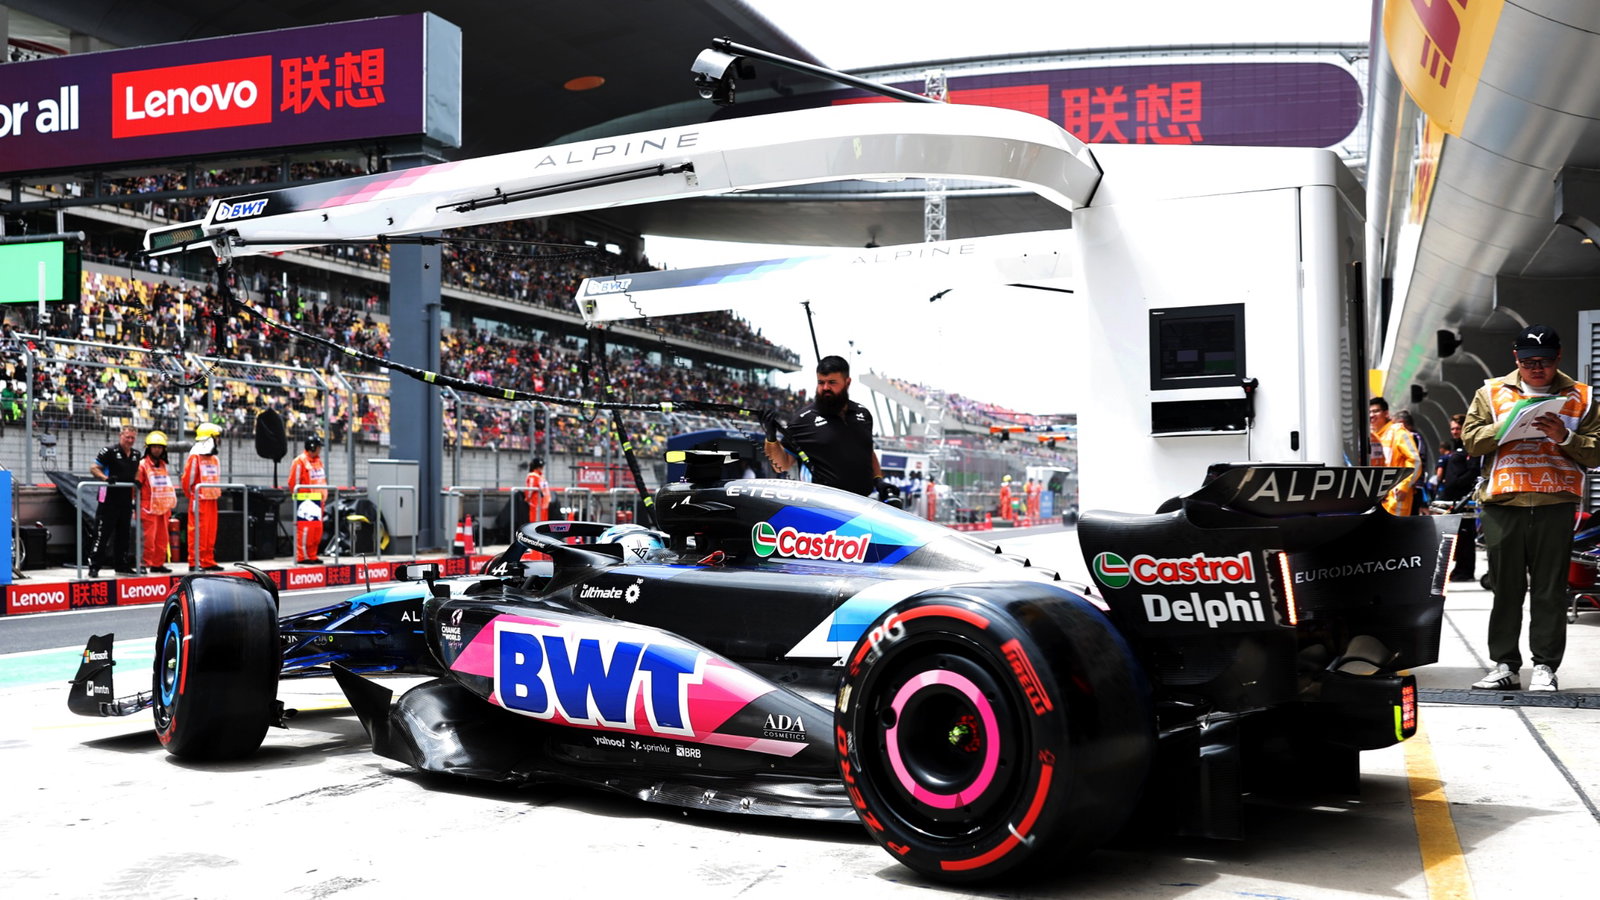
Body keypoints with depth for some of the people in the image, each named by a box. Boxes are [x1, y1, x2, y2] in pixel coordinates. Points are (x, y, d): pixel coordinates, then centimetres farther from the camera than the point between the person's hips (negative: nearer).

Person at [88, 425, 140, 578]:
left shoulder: (136, 455, 14)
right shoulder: (110, 451, -7)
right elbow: (93, 468, -9)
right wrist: (106, 478, -25)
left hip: (126, 501, 7)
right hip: (109, 500, -7)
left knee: (124, 534, 13)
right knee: (102, 534, -6)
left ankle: (122, 566, 21)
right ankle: (94, 566, -2)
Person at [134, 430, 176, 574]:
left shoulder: (163, 466, 16)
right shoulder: (142, 465, -5)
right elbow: (136, 487, -8)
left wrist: (169, 507, 19)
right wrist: (138, 506, -11)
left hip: (163, 508, 7)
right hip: (149, 508, -7)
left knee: (163, 538, 8)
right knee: (149, 537, -9)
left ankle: (158, 563, 15)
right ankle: (145, 563, -3)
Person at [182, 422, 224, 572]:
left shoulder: (214, 459, 16)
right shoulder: (195, 456, -10)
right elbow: (187, 479, -11)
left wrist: (217, 493, 14)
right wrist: (192, 495, -3)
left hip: (212, 500, 8)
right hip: (199, 501, -8)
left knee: (211, 533, 10)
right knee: (198, 532, -7)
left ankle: (208, 562, 15)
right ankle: (194, 563, -3)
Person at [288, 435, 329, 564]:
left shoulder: (319, 461, 16)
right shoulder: (300, 461, -10)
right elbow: (293, 482, -11)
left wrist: (323, 496, 17)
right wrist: (296, 497, -10)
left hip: (317, 500, 9)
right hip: (305, 500, -9)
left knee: (318, 529, 9)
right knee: (305, 527, -11)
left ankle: (312, 555, 17)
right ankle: (302, 556, -7)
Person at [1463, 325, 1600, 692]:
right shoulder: (1492, 393, 11)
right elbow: (1470, 439, 3)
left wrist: (1564, 437, -12)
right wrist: (1506, 426, -12)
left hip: (1555, 505, 0)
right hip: (1502, 503, 1)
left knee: (1550, 590, 2)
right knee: (1506, 587, 5)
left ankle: (1545, 666, 9)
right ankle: (1505, 665, 12)